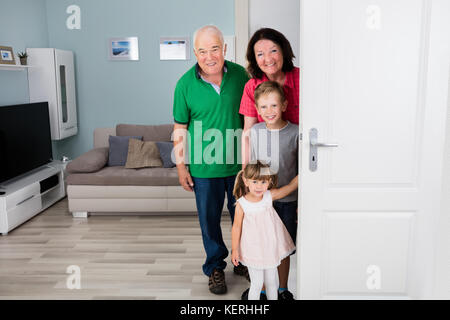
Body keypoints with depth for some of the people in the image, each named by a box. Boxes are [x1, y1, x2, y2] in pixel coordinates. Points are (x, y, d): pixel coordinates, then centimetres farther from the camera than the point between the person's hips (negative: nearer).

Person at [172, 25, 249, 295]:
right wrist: (181, 166, -2)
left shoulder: (239, 74, -4)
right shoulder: (185, 84, -8)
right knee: (209, 219, 11)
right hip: (204, 167, -1)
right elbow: (180, 129, -1)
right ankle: (215, 267, 32)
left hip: (239, 163, 2)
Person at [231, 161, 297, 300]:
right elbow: (236, 227, -8)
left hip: (271, 248, 3)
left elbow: (291, 186, -2)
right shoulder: (241, 204, -16)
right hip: (253, 251, -3)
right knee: (257, 284, 7)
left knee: (272, 283, 18)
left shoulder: (270, 196, -8)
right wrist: (234, 250, -4)